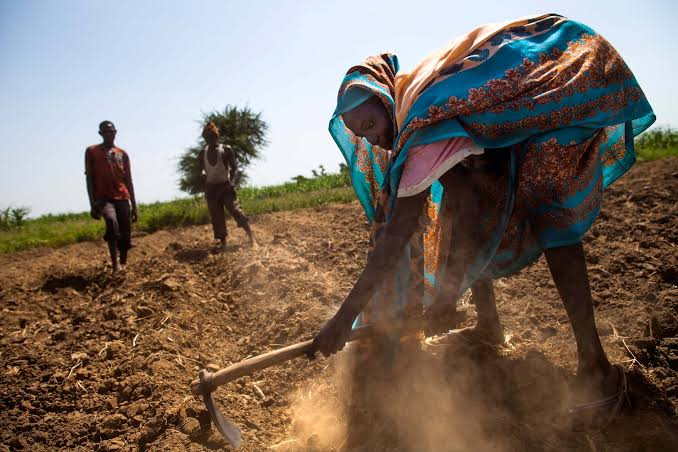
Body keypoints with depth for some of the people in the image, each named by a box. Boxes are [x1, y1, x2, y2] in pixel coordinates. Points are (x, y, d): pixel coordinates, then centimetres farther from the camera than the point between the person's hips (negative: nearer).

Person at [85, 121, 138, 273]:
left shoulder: (123, 154, 14)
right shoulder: (92, 151, 5)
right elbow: (89, 178, 1)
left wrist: (134, 206, 9)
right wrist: (92, 204, -8)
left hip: (122, 198, 4)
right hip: (103, 198, -4)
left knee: (125, 237, 2)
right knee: (111, 221, -33)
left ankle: (123, 265, 19)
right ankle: (115, 264, -30)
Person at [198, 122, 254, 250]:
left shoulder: (226, 150, -4)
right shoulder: (202, 154, 5)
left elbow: (234, 167, -2)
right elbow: (201, 170, 15)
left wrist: (232, 180, -15)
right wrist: (203, 174, -4)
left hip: (225, 185, -3)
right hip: (211, 187, 4)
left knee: (235, 209, -15)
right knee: (216, 217, 4)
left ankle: (250, 235, -12)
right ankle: (223, 242, 10)